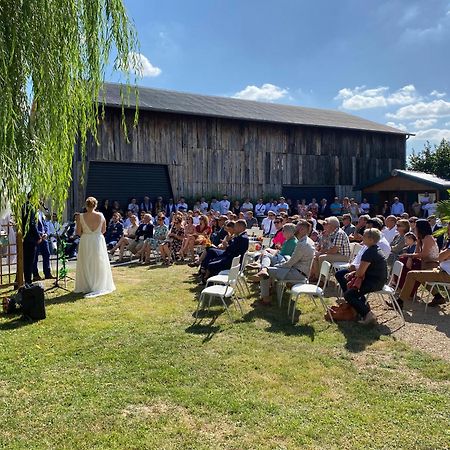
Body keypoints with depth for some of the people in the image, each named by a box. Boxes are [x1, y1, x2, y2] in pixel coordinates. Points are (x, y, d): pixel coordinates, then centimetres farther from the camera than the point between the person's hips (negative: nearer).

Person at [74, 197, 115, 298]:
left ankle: (86, 287, 16)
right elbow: (103, 230, 4)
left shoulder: (81, 217, -10)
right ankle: (99, 286, 17)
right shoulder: (101, 216, -6)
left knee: (86, 265, 10)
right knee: (99, 264, 11)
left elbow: (78, 232, -5)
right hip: (98, 241, 1)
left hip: (85, 241, -1)